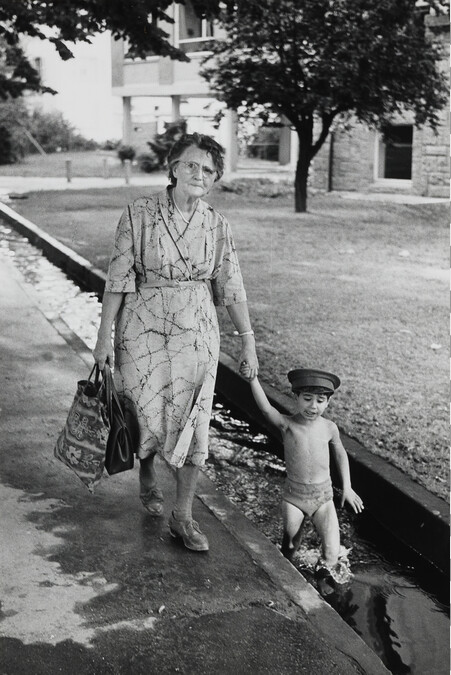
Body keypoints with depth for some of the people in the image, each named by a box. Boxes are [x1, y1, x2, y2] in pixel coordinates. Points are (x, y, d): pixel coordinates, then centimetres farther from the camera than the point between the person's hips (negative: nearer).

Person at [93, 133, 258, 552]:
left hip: (197, 331, 2)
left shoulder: (216, 224, 1)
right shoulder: (139, 213, -6)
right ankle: (147, 478, 38)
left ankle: (182, 516, 13)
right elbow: (118, 278, -6)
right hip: (143, 328, -2)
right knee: (147, 413, 4)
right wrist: (104, 336, -7)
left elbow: (231, 286, 5)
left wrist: (247, 338, 3)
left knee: (192, 420, 0)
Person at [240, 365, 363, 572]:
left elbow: (340, 454, 16)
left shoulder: (329, 428, -3)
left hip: (323, 495, 1)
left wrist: (347, 487, 15)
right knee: (290, 542, 0)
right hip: (294, 495, -1)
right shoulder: (288, 424, -13)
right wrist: (253, 379, -49)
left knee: (332, 553, -10)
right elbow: (266, 408, -33)